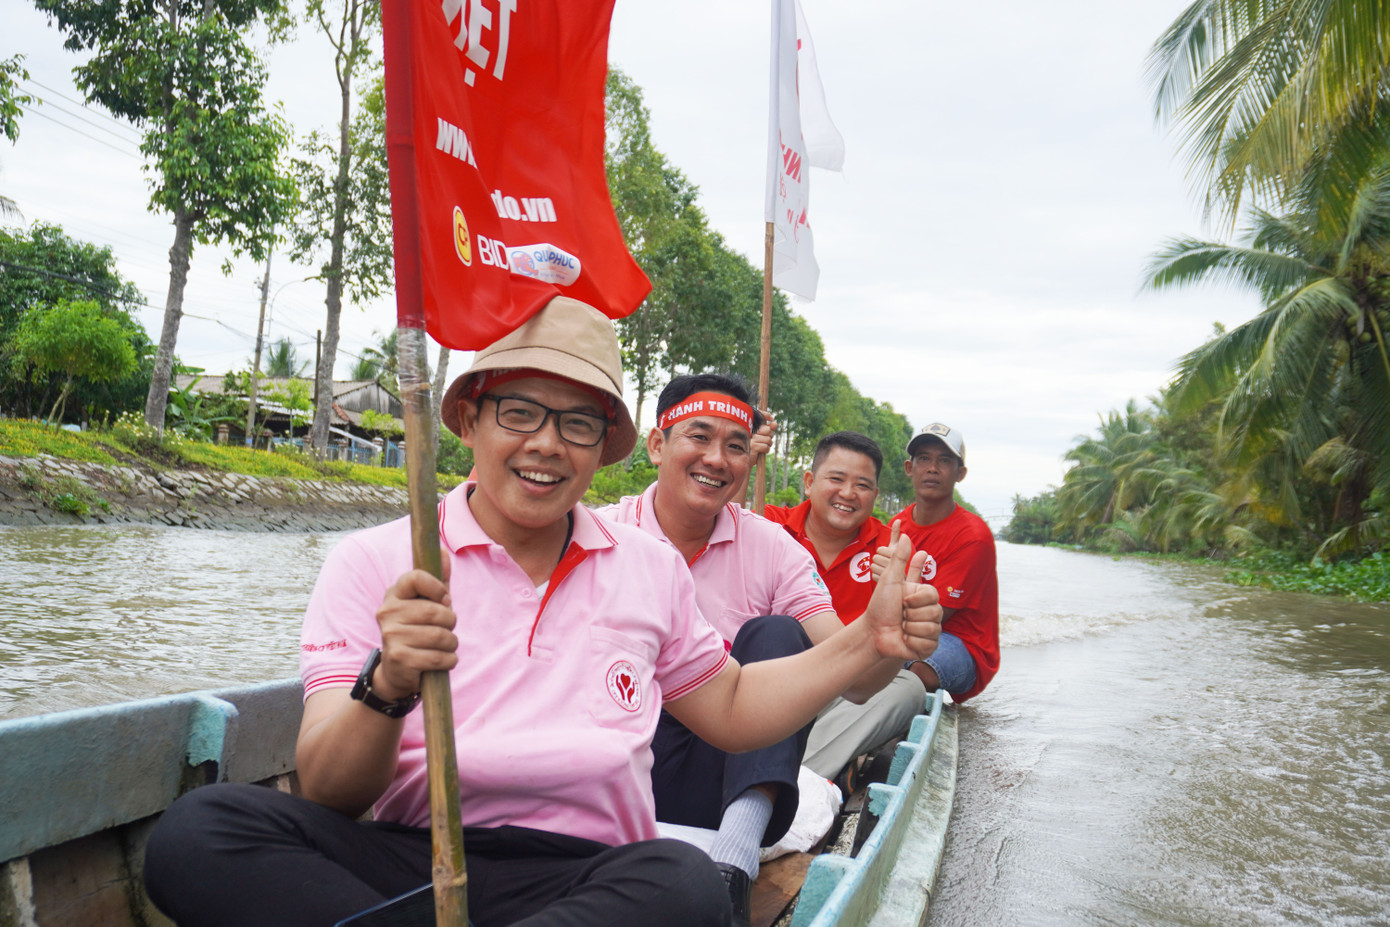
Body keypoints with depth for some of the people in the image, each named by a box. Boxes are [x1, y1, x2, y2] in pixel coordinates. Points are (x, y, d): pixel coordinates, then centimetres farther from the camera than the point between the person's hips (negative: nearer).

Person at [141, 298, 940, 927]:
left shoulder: (651, 568, 12)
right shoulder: (373, 563, 3)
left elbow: (732, 710, 21)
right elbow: (328, 797, -2)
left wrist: (867, 642, 10)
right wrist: (387, 686, -24)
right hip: (408, 861, -1)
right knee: (200, 830, -24)